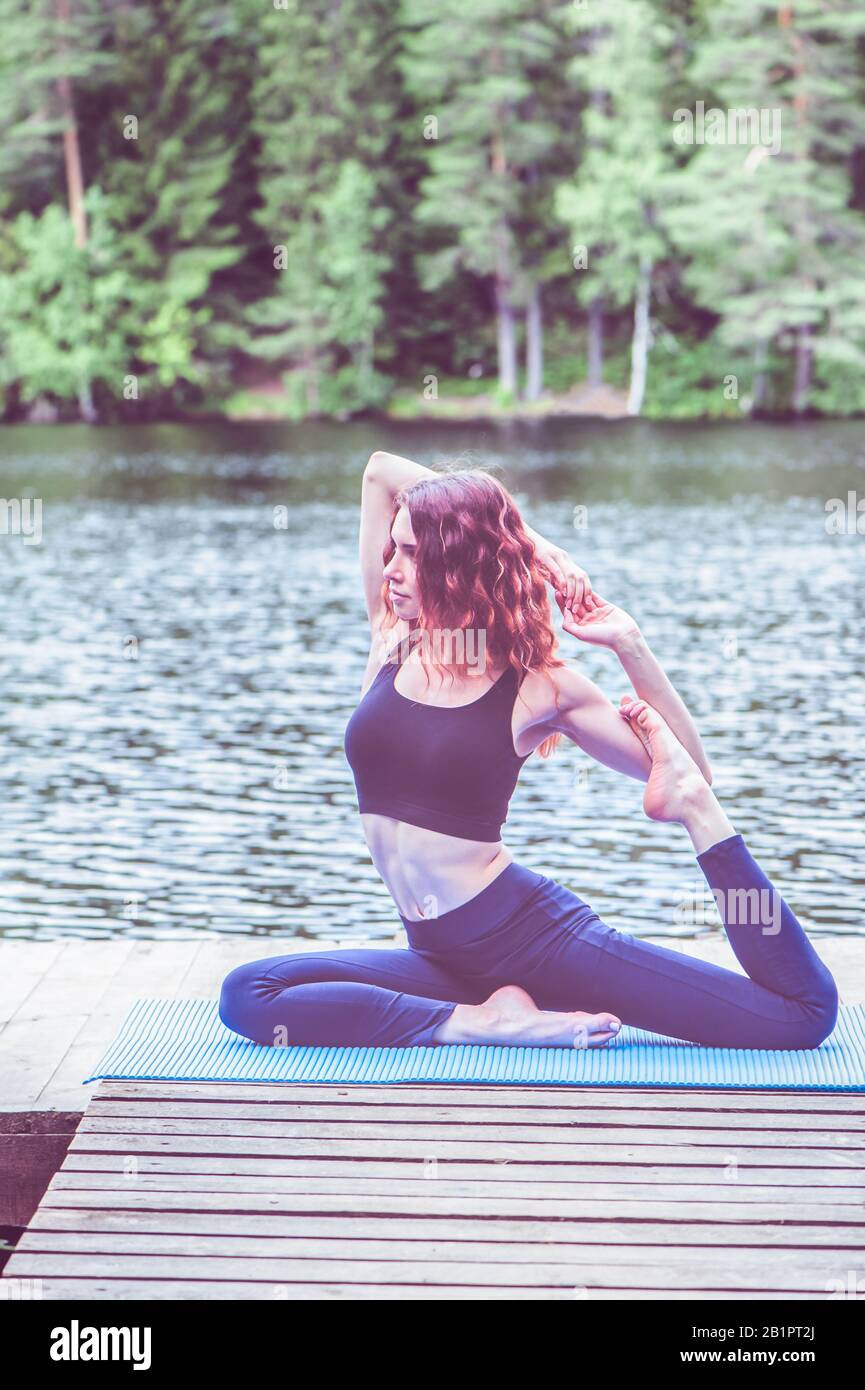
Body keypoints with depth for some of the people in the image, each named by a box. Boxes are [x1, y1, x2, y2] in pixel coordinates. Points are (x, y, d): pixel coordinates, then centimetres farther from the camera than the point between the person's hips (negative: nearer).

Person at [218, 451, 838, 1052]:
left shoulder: (540, 684, -4)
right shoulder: (393, 641, 7)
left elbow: (688, 773, 0)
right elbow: (381, 470, 7)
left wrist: (630, 644, -10)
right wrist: (530, 541, 5)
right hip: (442, 957, 5)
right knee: (246, 995, -18)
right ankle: (480, 1022, -18)